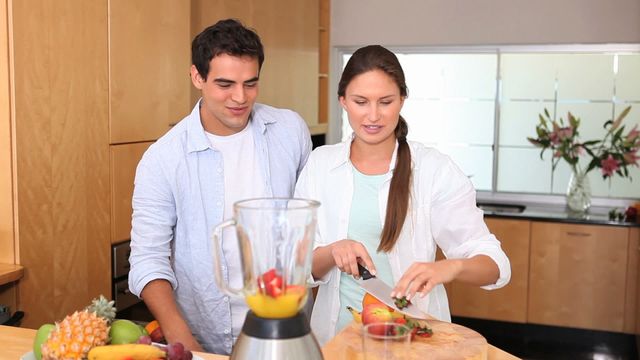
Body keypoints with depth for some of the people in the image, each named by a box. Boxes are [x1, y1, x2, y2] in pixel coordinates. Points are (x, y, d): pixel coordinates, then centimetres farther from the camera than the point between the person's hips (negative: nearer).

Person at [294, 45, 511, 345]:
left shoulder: (434, 169, -7)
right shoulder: (320, 163, 0)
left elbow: (496, 265, -10)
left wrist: (452, 266, -30)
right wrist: (333, 252, -18)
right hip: (338, 331, 2)